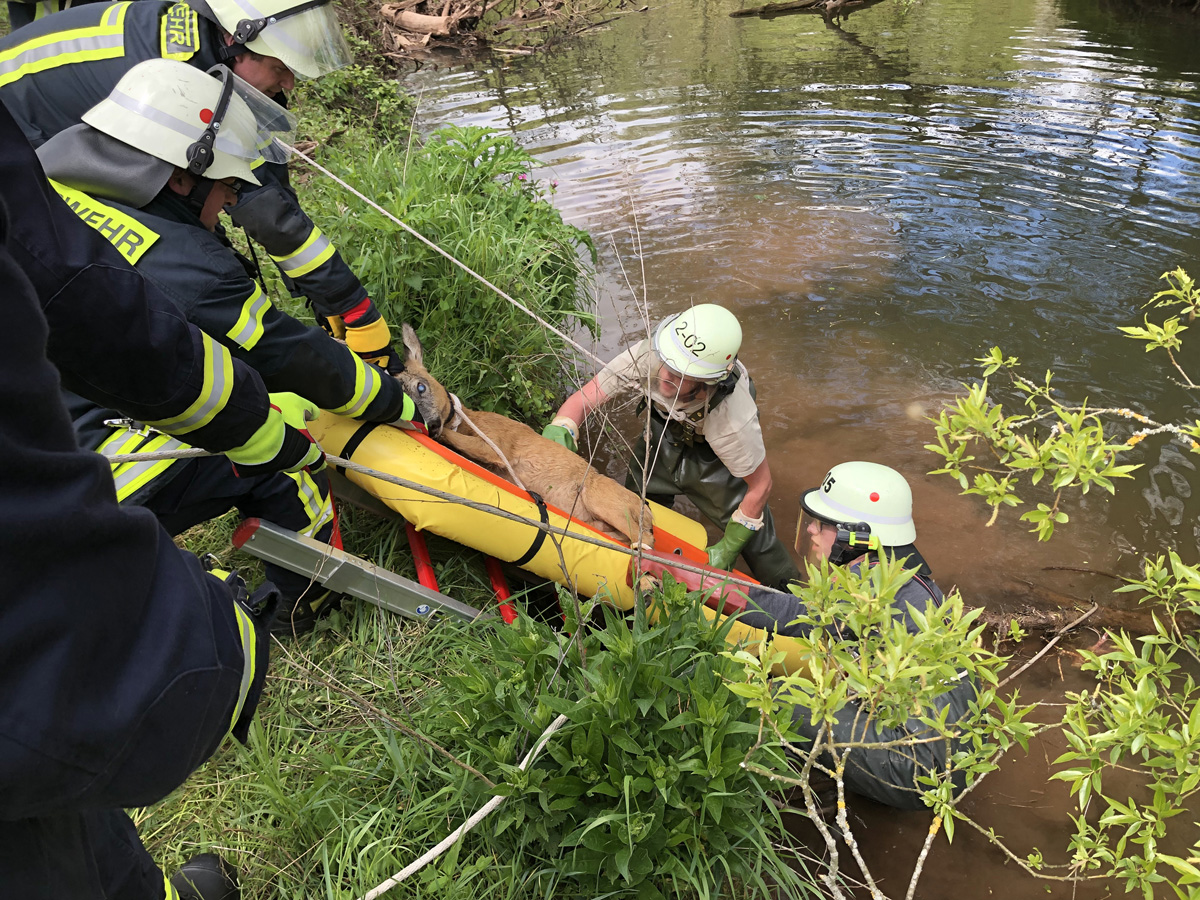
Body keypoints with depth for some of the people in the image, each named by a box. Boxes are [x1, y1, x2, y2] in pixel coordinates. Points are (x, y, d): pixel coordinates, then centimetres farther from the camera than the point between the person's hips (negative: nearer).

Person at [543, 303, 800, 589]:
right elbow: (582, 399, -25)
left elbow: (759, 485, -27)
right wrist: (558, 430, -44)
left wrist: (729, 548, -19)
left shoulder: (732, 418, -45)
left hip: (715, 463, -3)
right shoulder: (648, 356, -38)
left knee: (754, 540, 2)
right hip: (662, 444, 4)